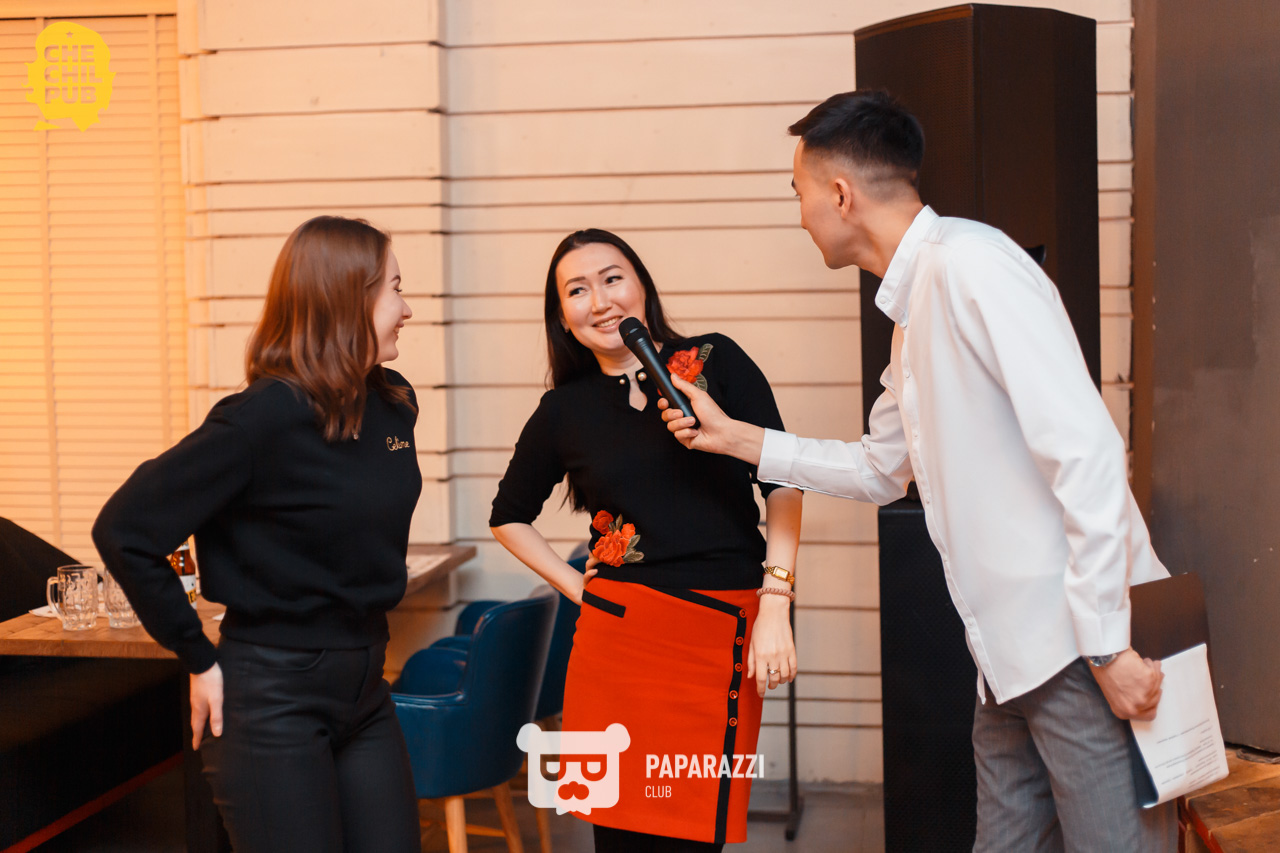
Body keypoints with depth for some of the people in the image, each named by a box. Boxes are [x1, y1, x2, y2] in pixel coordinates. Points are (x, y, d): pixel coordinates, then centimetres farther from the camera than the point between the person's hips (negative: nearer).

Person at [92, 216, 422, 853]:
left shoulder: (395, 405, 3)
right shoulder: (265, 418, -19)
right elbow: (123, 531, -18)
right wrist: (199, 660, -13)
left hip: (364, 689, 7)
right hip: (274, 699, -7)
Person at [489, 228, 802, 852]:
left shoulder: (716, 362, 5)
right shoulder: (565, 410, 9)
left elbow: (781, 485, 1)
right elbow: (509, 518, 23)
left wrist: (775, 608, -7)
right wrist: (579, 588, 11)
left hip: (725, 636, -1)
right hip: (621, 633, 2)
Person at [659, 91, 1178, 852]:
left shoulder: (968, 264, -14)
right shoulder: (914, 310, 17)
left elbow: (1085, 449, -21)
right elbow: (880, 470, 29)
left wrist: (1108, 646, -21)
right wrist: (733, 437, 27)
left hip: (1085, 644, -9)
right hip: (1014, 653, 10)